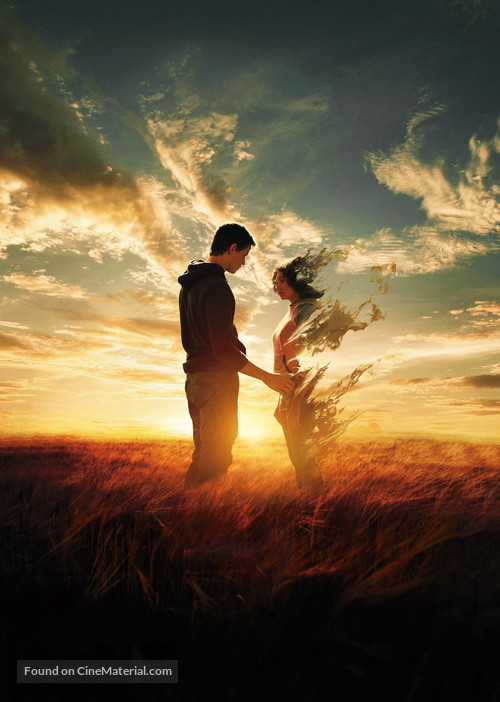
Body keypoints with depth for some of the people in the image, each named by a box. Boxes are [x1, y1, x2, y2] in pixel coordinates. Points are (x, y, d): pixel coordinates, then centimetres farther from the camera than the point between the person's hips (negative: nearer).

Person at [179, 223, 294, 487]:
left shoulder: (189, 283, 14)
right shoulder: (217, 287, -18)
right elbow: (222, 350, -22)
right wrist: (267, 377, -16)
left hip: (194, 378, 10)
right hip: (217, 379, -10)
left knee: (203, 453, 18)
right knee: (215, 458, -4)